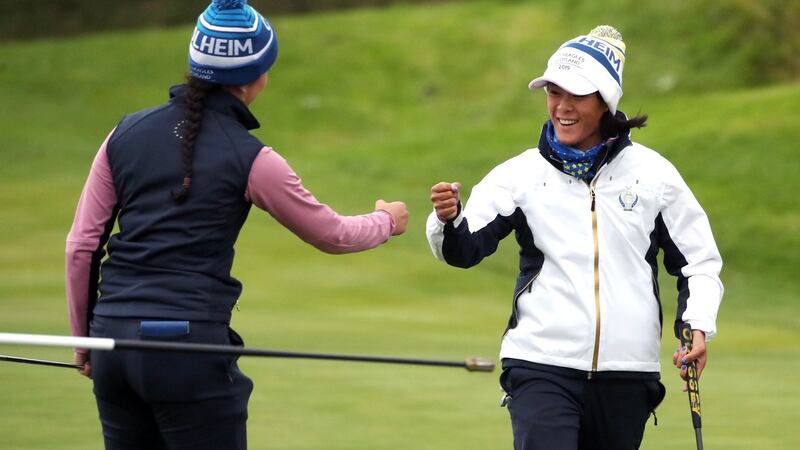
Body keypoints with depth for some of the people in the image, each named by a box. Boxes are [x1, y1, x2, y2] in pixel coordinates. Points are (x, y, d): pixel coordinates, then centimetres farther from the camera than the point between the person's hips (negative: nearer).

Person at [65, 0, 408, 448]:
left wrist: (84, 338, 19)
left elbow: (81, 246, 8)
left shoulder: (127, 134, 7)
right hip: (191, 344, -5)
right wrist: (387, 221, 30)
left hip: (114, 342, 5)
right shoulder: (249, 158, -4)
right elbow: (332, 234, 9)